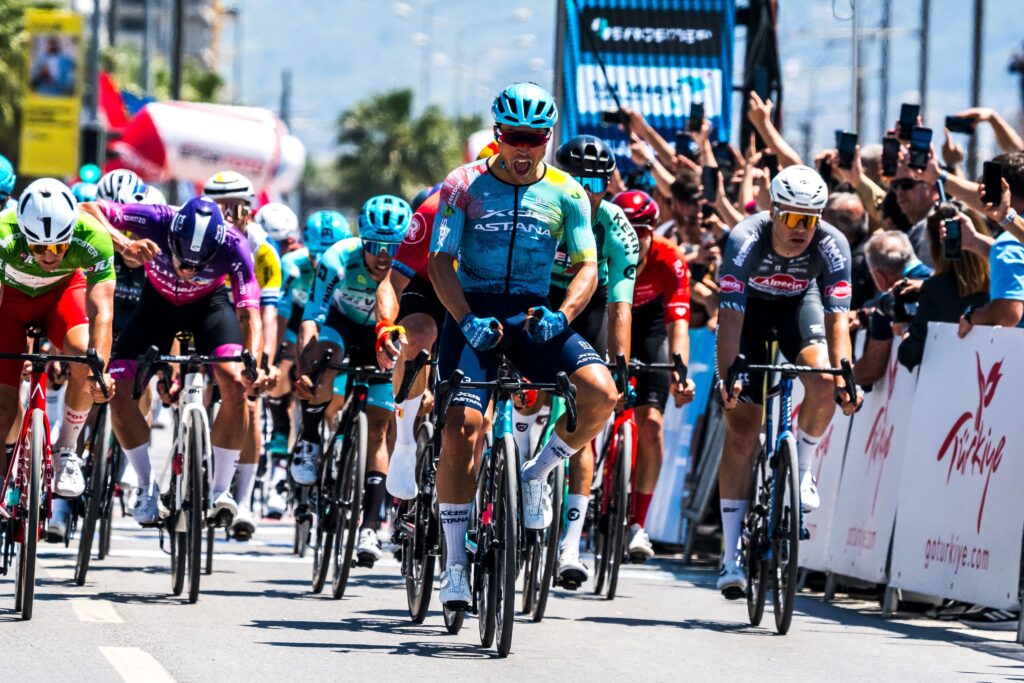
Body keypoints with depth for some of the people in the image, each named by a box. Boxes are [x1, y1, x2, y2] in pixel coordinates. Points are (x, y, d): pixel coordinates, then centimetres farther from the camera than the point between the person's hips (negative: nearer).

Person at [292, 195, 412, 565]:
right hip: (342, 324, -1)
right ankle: (309, 442, -13)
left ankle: (370, 526, -3)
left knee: (377, 429, -7)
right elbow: (311, 318, -33)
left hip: (384, 340, 1)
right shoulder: (338, 259, -31)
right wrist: (303, 370, -47)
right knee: (323, 357, -36)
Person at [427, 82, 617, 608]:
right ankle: (454, 564, -11)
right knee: (462, 426, -18)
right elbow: (441, 261, -7)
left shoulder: (566, 194, 3)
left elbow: (587, 267, 0)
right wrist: (467, 320, -24)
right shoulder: (465, 185, -2)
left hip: (534, 314, 2)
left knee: (601, 394, -23)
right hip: (473, 310, -2)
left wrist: (562, 314, -21)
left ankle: (537, 475, 5)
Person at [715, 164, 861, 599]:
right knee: (741, 430, -9)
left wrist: (845, 378, -43)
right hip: (750, 307, -1)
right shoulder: (746, 240, -33)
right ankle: (731, 555, -6)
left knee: (823, 380, -31)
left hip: (799, 303, 1)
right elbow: (731, 317, -36)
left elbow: (837, 319, -30)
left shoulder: (832, 246, -28)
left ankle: (803, 468, -1)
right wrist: (726, 376, -48)